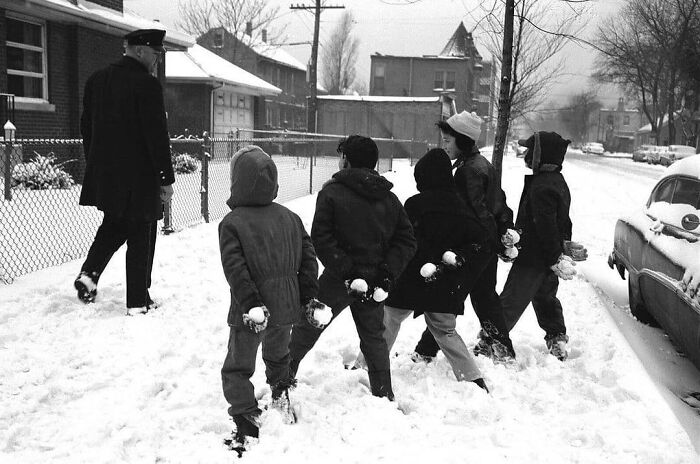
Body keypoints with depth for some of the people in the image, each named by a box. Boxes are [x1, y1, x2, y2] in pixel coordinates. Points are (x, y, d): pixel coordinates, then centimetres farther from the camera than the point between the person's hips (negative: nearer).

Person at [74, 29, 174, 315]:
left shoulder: (96, 80, 7)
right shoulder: (147, 85, -16)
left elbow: (86, 127, 13)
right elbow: (157, 136, -17)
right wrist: (166, 179, -11)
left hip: (103, 172, 7)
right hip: (139, 177, -6)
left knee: (113, 225, 26)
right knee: (141, 237, 5)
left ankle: (89, 273, 10)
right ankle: (137, 302, 13)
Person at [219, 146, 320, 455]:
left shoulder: (232, 223, -13)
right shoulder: (291, 218, 4)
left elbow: (236, 271, -21)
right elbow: (308, 258, 5)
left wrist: (251, 305, -21)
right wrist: (310, 296, 10)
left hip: (251, 312, -5)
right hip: (286, 308, 5)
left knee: (237, 369, 8)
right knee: (278, 357, 29)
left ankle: (247, 425, 3)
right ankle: (282, 398, 41)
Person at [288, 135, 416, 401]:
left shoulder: (332, 192, -9)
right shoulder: (390, 199, 6)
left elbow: (321, 238, -18)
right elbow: (407, 241, 2)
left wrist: (345, 271, -17)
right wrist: (388, 273, -6)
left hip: (338, 280, -4)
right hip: (374, 281, 4)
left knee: (306, 328, 13)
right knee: (374, 337, 19)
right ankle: (384, 395, 24)